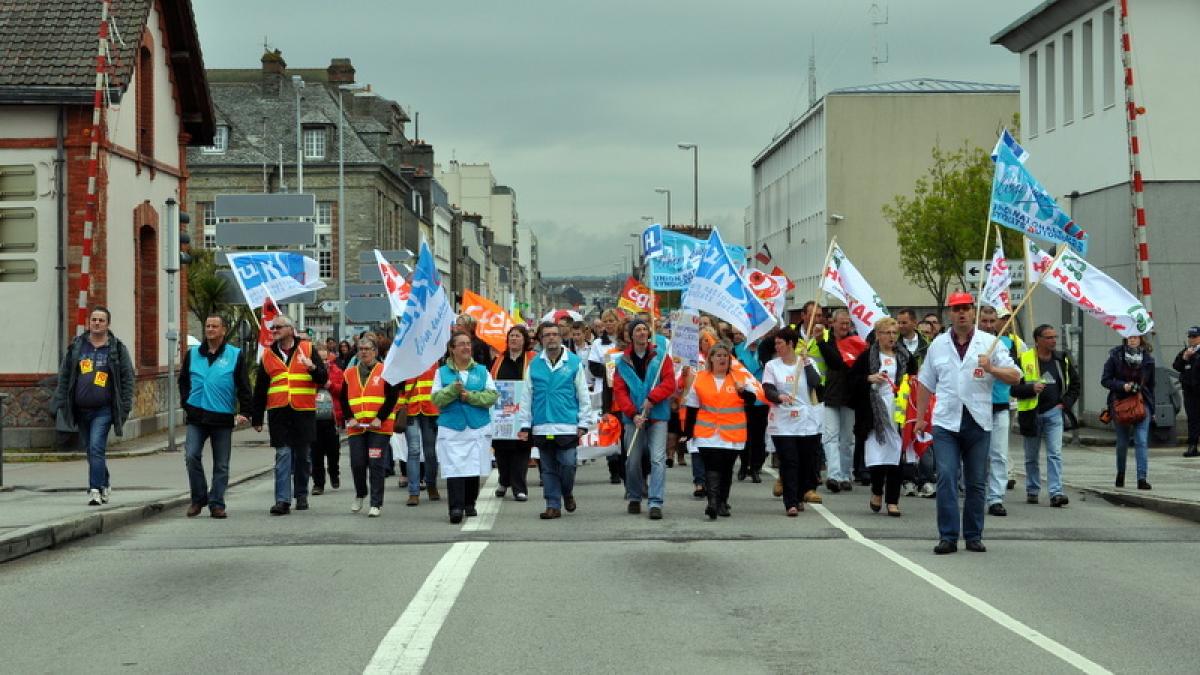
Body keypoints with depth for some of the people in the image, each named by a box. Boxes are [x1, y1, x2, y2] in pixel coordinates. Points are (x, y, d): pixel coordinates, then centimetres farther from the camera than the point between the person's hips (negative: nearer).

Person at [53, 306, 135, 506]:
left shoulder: (117, 349, 2)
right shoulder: (76, 347, 9)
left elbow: (127, 378, 2)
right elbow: (64, 375, 12)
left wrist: (125, 406, -5)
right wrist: (61, 403, 5)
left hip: (104, 410, -4)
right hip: (81, 409, 4)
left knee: (96, 448, -16)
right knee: (91, 451, 13)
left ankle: (95, 489, -17)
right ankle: (105, 484, 30)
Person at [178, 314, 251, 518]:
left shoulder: (235, 355, 3)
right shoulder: (192, 354, 9)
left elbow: (243, 386, 3)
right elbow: (183, 381, 19)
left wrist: (244, 412, -6)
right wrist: (186, 403, 5)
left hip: (223, 417, -1)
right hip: (197, 417, 1)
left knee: (221, 464, 3)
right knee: (191, 456, -11)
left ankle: (216, 503, 11)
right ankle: (198, 498, 5)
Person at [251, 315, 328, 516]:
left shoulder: (307, 348, 5)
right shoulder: (268, 354, 11)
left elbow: (323, 378, 2)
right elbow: (259, 389, 14)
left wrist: (313, 368, -20)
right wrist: (256, 418, 14)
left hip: (304, 411, -1)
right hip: (278, 413, 1)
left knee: (302, 455, 8)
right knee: (283, 454, -7)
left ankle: (301, 496, 22)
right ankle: (282, 500, -11)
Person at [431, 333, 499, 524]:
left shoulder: (482, 371, 9)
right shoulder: (442, 372, 6)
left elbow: (492, 396, -1)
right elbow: (436, 399, -2)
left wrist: (470, 396, -13)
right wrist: (453, 390, -18)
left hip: (478, 428, 2)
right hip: (451, 429, -2)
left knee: (474, 469, 7)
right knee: (454, 469, -12)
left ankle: (469, 504, 22)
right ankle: (455, 507, -16)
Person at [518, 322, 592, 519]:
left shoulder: (574, 363, 2)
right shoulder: (534, 365, 8)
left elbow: (584, 396, 4)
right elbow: (526, 397, 11)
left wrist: (583, 424, -1)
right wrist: (525, 425, 6)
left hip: (567, 426, -2)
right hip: (541, 427, 2)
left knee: (567, 464, -5)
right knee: (548, 469, 6)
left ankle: (567, 493, 22)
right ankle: (553, 505, 12)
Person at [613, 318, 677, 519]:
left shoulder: (660, 357, 3)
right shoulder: (623, 362, 5)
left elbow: (669, 383, -4)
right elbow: (619, 391, 0)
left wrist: (652, 398, -17)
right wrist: (633, 414, -11)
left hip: (657, 415, -1)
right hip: (634, 417, 1)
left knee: (658, 459, -10)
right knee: (633, 460, 7)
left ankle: (655, 503, -13)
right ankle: (634, 497, 27)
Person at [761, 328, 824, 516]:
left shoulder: (808, 362, 6)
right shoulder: (772, 366, 4)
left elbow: (815, 383, -10)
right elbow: (767, 391, -7)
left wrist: (806, 363, -11)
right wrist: (779, 397, -26)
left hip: (808, 422, 1)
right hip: (783, 424, -1)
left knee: (808, 461, 5)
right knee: (788, 463, -7)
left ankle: (800, 495, 25)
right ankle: (791, 503, -6)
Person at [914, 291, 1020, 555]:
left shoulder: (989, 343, 4)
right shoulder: (938, 345, 11)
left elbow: (1015, 376, -1)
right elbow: (925, 383, 18)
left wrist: (991, 369, -19)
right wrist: (920, 417, 16)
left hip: (978, 423, 0)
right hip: (946, 423, 0)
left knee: (976, 482, 6)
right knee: (946, 478, -9)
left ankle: (973, 535, 15)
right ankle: (948, 536, -7)